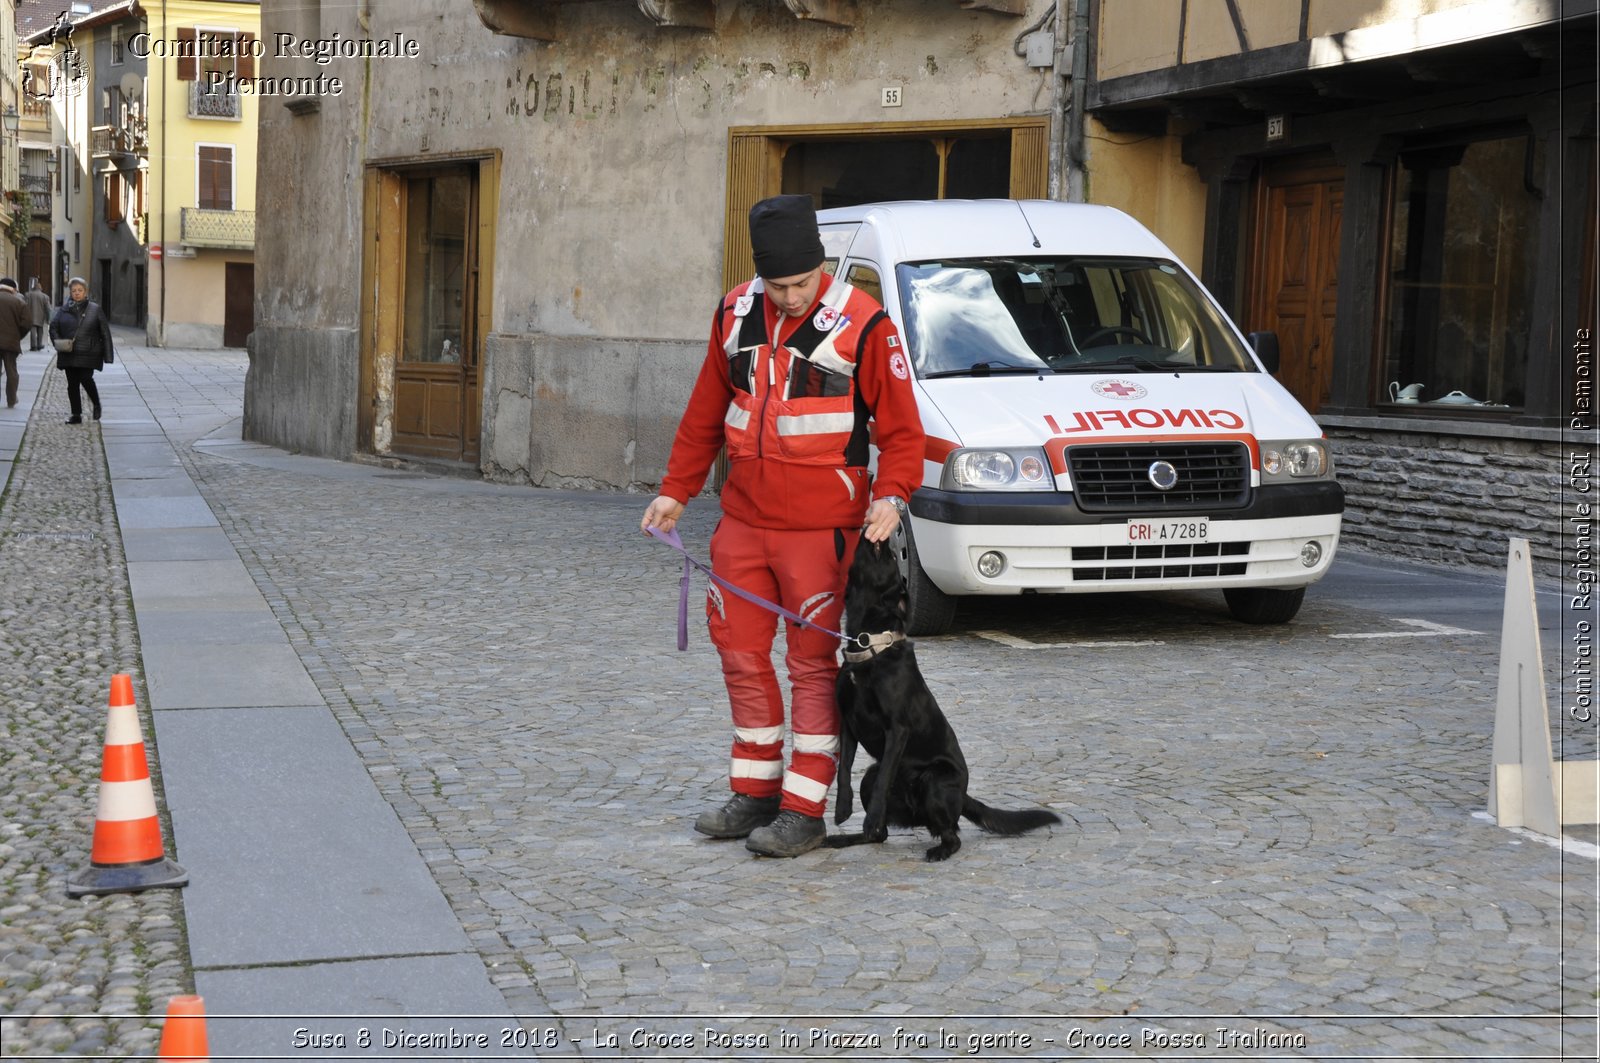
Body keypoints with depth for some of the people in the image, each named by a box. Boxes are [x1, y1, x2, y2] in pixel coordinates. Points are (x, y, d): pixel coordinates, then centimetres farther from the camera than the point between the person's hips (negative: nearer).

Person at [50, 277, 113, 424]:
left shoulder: (95, 309, 2)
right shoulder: (64, 309, 7)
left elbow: (105, 332, 2)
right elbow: (53, 327, 11)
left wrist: (108, 355, -3)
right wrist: (58, 342, -10)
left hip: (88, 354, -3)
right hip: (69, 353, 3)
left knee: (86, 379, -16)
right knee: (72, 384, 5)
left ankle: (96, 405, 12)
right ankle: (76, 416, 13)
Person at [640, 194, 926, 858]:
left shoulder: (862, 324, -9)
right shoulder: (736, 314, 7)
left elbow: (901, 428, -7)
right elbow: (705, 413, 16)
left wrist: (891, 496, -21)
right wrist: (676, 491, 13)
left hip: (822, 529, -6)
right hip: (742, 522, 6)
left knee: (814, 665, -1)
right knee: (742, 656, 12)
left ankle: (804, 809, 6)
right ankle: (755, 793, 25)